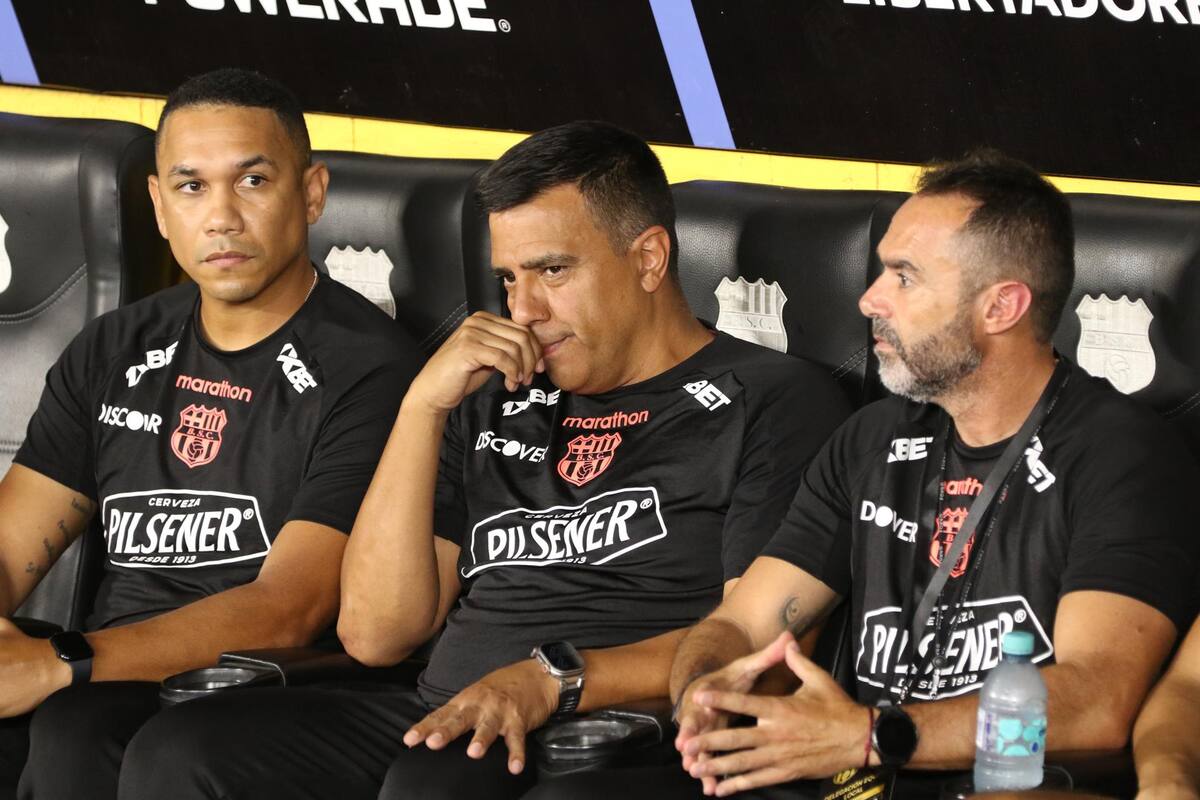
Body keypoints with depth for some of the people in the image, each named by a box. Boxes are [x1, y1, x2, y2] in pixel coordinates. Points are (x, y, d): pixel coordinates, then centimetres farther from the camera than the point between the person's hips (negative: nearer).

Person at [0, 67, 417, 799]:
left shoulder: (364, 372, -6)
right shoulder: (115, 354, 15)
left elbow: (287, 609, -16)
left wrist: (63, 664, -27)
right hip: (111, 684, 5)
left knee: (70, 730, -34)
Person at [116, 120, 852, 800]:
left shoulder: (775, 402, 6)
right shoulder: (496, 406, 23)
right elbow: (377, 634, 13)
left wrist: (557, 680, -17)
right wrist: (424, 406, 6)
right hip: (445, 727, 6)